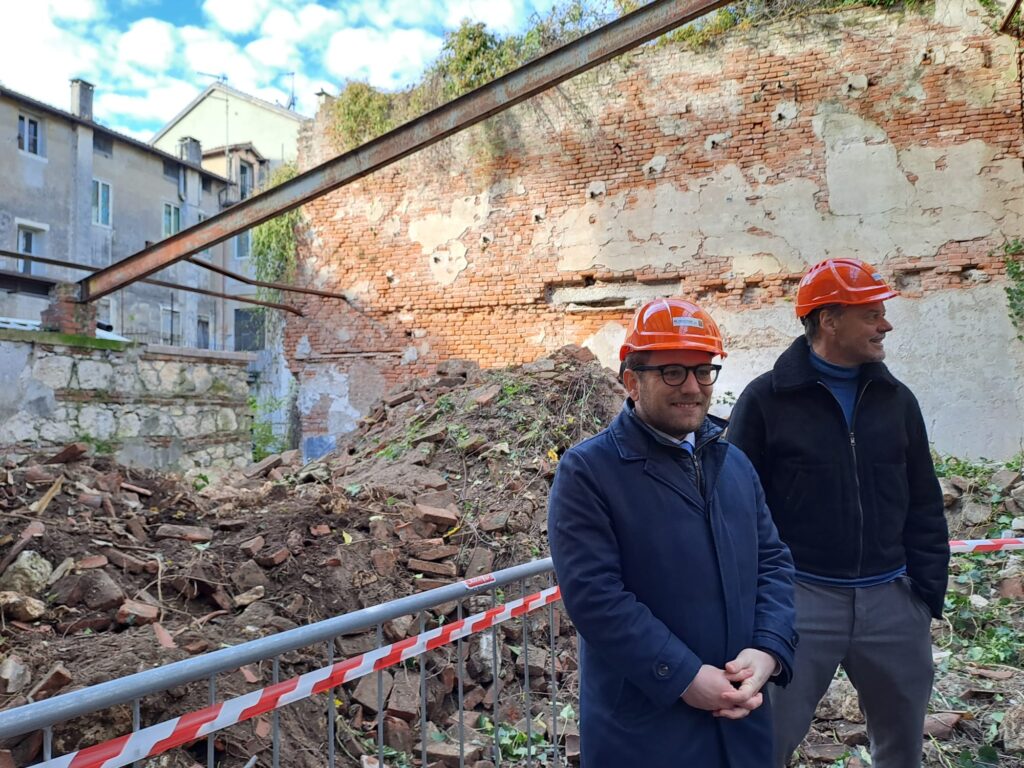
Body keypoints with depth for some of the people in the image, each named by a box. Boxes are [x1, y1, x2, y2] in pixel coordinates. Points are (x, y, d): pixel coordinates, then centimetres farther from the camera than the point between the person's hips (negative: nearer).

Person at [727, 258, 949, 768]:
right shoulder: (765, 400, -5)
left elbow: (924, 507, 12)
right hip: (800, 598, -4)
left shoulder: (896, 400, 8)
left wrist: (929, 592, 7)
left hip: (893, 601, 5)